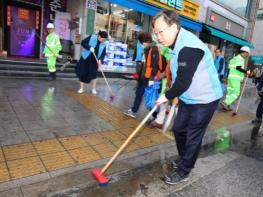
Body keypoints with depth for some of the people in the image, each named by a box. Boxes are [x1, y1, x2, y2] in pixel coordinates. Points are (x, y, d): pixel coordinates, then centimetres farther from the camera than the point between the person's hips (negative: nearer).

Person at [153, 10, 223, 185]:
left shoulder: (189, 47, -28)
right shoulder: (179, 43, 4)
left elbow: (183, 82, -28)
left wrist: (167, 96, -12)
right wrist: (172, 95, 7)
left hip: (204, 100, -9)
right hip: (188, 98, 9)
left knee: (193, 137, 3)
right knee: (179, 129, 16)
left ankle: (183, 172, 21)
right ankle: (184, 158, 39)